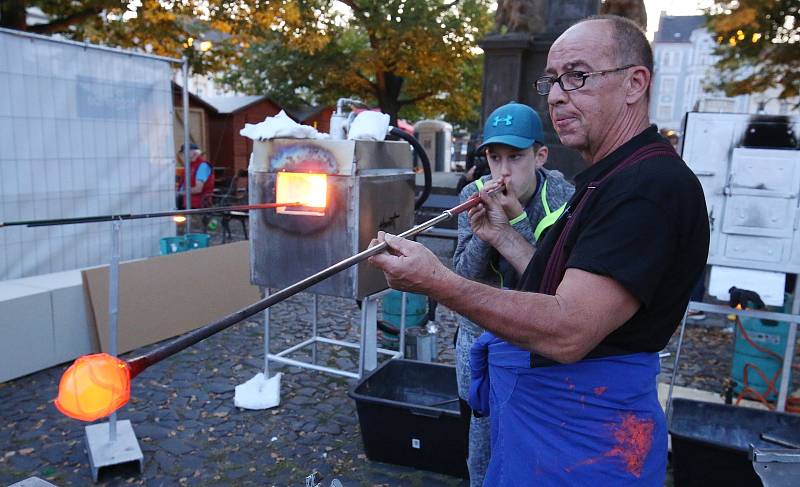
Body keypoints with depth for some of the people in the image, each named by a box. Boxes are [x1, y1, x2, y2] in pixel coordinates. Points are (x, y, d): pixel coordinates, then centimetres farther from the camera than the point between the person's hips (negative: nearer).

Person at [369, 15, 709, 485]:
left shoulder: (651, 186, -23)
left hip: (580, 438, -9)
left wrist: (438, 282, -30)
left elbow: (568, 332, -30)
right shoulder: (611, 178, 11)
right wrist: (502, 237, 7)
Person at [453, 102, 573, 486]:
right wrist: (484, 225, -28)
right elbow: (464, 275, -11)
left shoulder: (566, 201, -18)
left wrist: (516, 218, -32)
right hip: (481, 333, 3)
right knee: (484, 424, 17)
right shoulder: (475, 195, -10)